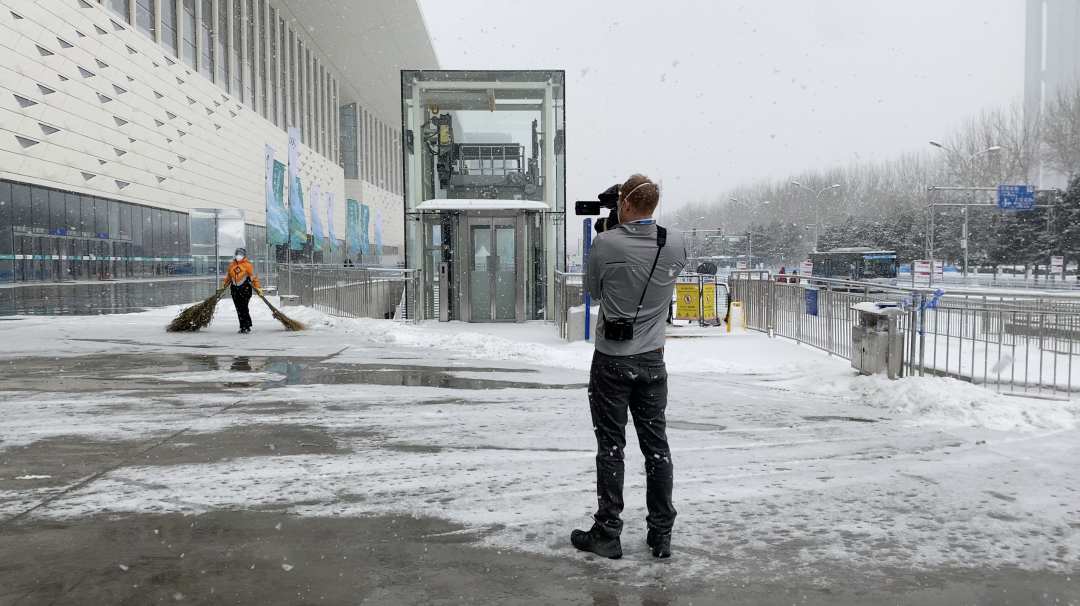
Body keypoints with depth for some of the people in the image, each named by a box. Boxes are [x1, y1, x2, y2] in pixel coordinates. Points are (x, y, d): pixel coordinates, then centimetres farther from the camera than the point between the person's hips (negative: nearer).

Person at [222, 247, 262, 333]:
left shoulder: (247, 265, -4)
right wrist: (224, 282, 24)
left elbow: (254, 277, -6)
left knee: (244, 309, -11)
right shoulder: (231, 265, 13)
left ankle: (246, 327, -6)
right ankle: (243, 327, 11)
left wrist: (258, 288, -10)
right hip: (234, 289, 6)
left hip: (245, 289, -6)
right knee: (239, 310, 6)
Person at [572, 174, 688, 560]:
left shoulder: (605, 244, -15)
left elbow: (593, 290, 1)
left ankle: (607, 535, 13)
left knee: (611, 448, 5)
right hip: (652, 360, 3)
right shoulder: (675, 243, -5)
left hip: (611, 361, -3)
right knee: (656, 446, 11)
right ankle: (661, 535, 18)